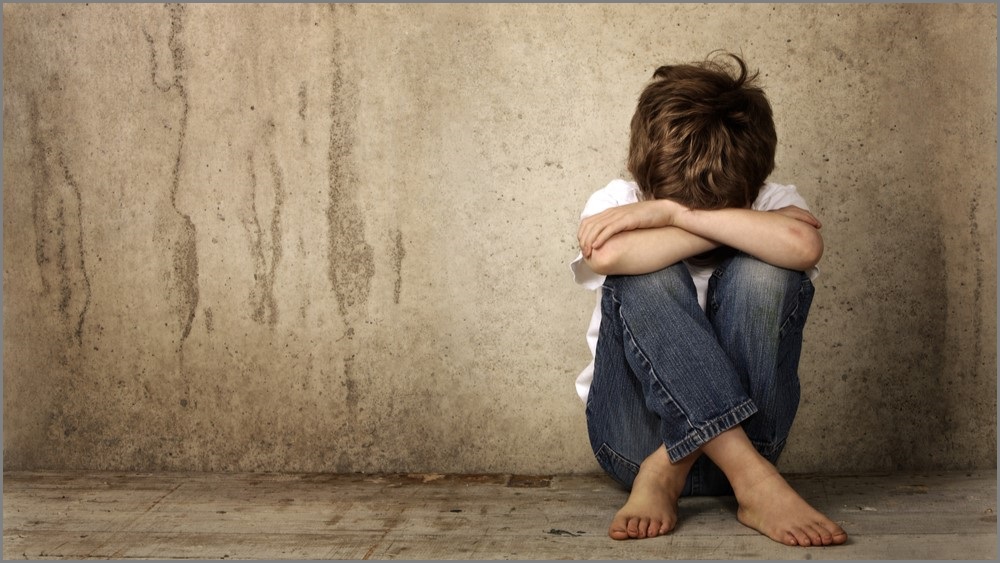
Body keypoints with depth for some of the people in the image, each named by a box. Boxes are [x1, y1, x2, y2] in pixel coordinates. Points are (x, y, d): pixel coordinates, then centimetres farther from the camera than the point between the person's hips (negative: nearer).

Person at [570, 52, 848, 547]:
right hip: (634, 436, 0)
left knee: (761, 272, -24)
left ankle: (668, 473, -25)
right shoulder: (618, 202, -4)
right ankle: (753, 478, -36)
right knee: (649, 277, -28)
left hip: (743, 427, 1)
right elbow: (609, 257, -30)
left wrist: (673, 212, -27)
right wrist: (738, 228, -21)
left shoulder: (770, 203, -2)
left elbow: (804, 244, -29)